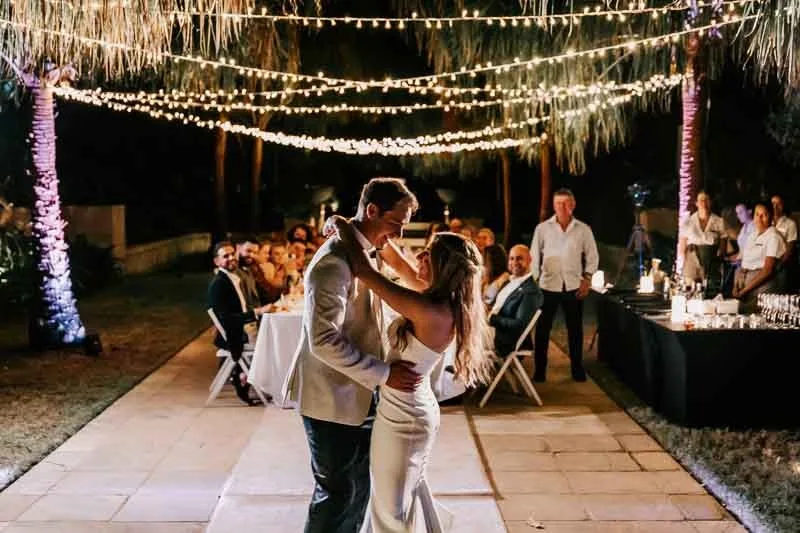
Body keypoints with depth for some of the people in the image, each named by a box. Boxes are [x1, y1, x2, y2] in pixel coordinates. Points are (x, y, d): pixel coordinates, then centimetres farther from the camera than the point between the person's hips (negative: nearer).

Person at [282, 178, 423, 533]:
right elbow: (324, 340, -28)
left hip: (357, 392, 9)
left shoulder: (363, 253, 7)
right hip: (331, 397, -9)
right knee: (337, 490, 4)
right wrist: (383, 374, -24)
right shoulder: (334, 262, -23)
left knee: (359, 484, 19)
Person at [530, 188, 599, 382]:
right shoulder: (542, 228, 0)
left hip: (574, 286, 1)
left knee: (575, 329, 8)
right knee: (542, 329, 3)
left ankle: (577, 369, 20)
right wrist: (534, 281, -2)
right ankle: (540, 370, 12)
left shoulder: (583, 229, 2)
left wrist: (587, 279, -1)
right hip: (548, 286, -1)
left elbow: (592, 256, 8)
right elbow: (534, 257, 3)